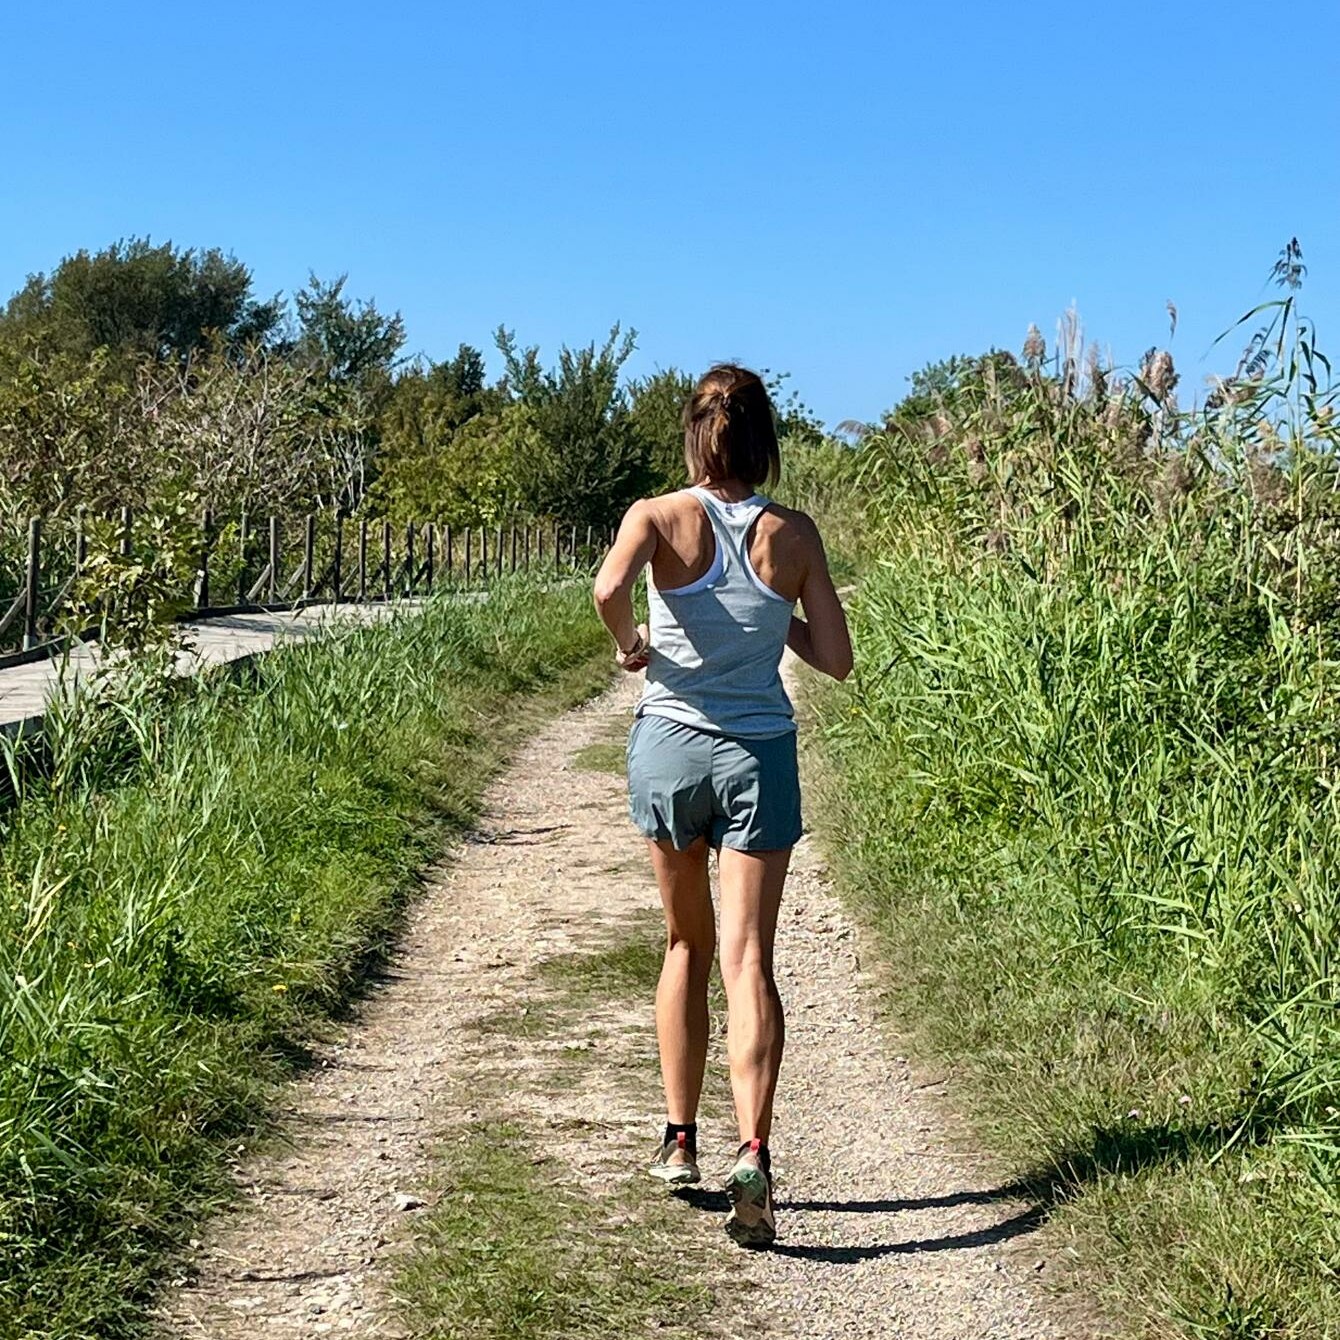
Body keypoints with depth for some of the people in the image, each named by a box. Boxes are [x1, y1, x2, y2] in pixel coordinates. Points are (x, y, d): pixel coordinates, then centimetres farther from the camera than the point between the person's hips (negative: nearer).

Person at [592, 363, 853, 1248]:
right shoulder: (794, 534, 0)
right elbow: (836, 659, 2)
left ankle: (680, 1142, 26)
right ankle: (753, 1150, -22)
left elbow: (609, 588, -25)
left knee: (687, 944, 18)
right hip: (760, 753, -1)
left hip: (670, 743, 1)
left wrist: (629, 642, -5)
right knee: (748, 957, -5)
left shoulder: (660, 517, -4)